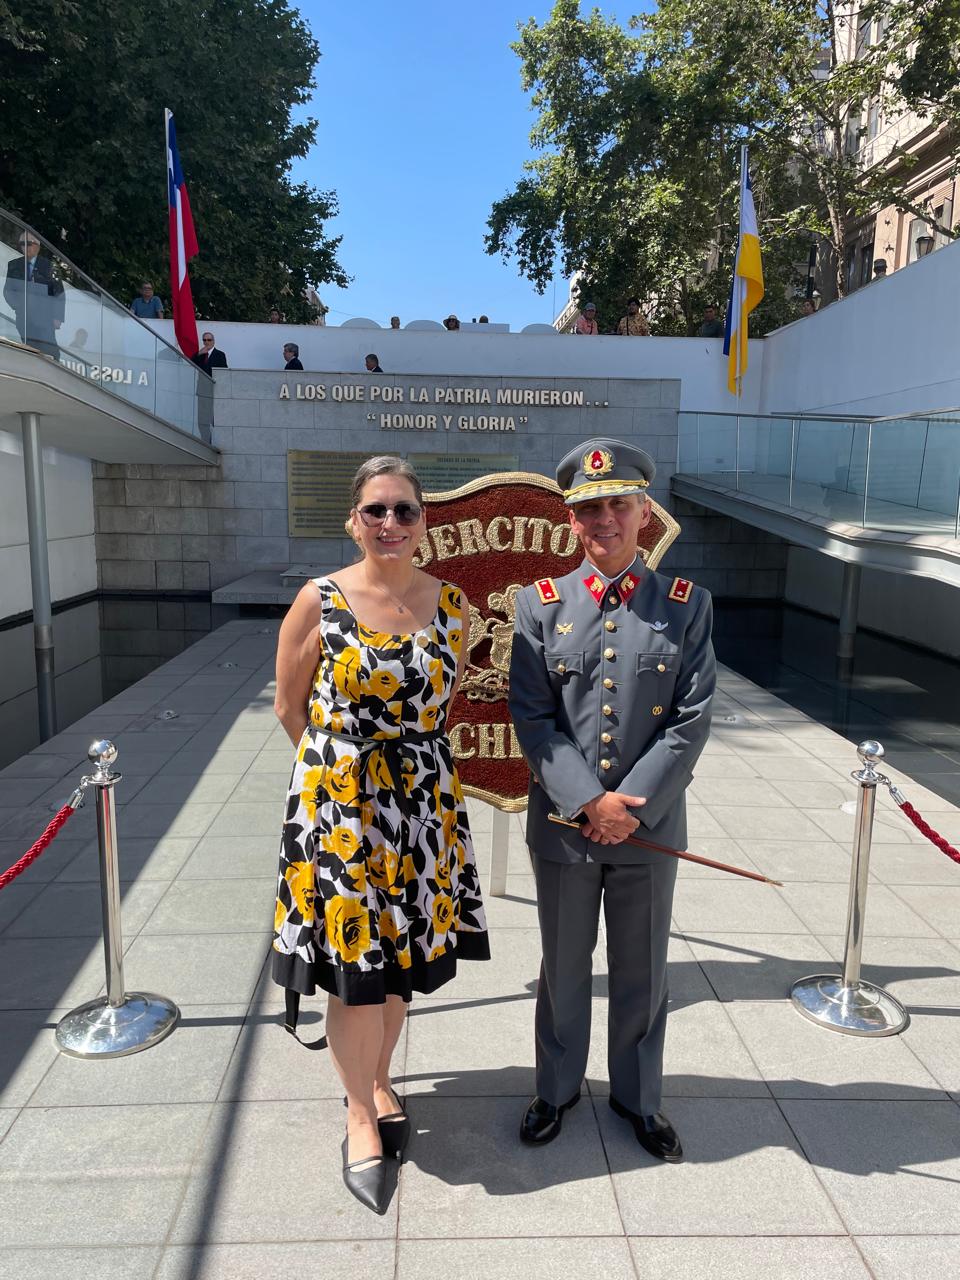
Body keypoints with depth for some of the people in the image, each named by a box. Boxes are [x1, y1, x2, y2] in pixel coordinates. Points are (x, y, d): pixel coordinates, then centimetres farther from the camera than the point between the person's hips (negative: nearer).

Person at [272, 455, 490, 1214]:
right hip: (339, 804, -3)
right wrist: (346, 762, 6)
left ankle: (379, 1081, 42)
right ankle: (360, 1114, 30)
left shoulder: (452, 603, 0)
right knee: (355, 962, 6)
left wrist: (410, 757, 12)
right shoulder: (319, 602, -8)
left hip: (425, 806, 3)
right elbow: (290, 708, 0)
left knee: (404, 954, 16)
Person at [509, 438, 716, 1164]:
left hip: (651, 823, 0)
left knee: (642, 970, 17)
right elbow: (533, 717, -7)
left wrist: (632, 806, -13)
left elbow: (692, 720, -7)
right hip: (563, 822, 0)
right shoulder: (542, 605, -3)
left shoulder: (688, 606, -3)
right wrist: (589, 802, -16)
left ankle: (638, 1097, 40)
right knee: (563, 966, 18)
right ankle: (557, 1088, 41)